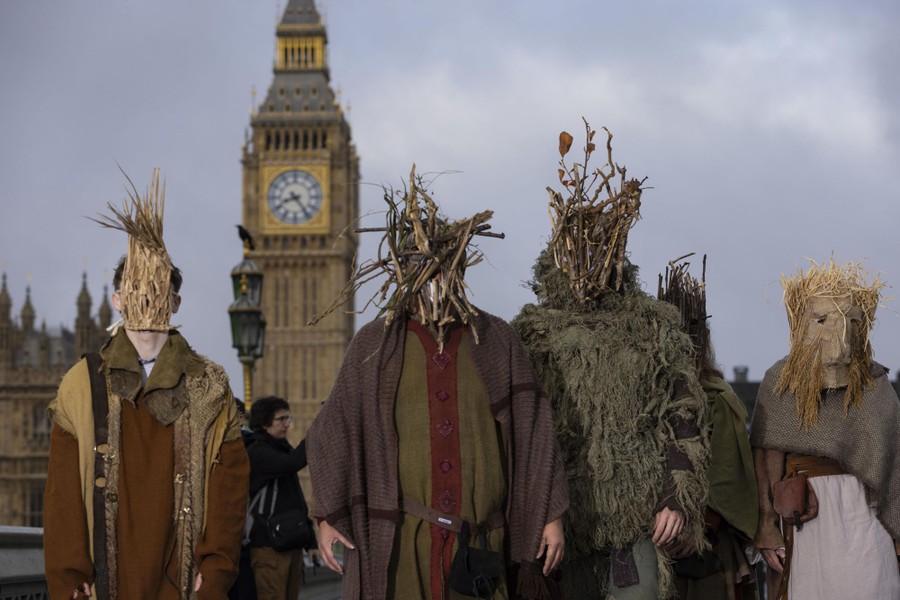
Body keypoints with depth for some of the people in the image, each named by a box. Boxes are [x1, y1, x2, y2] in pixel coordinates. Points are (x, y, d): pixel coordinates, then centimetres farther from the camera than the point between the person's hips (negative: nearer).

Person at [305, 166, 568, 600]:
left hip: (478, 537, 1)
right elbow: (333, 434, 7)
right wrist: (327, 517, 1)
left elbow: (532, 433, 7)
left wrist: (552, 515, 4)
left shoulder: (495, 342, 7)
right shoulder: (373, 346, 6)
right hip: (396, 540, -1)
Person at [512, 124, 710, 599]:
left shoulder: (654, 328, 6)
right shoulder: (532, 334, 9)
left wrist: (677, 499, -5)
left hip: (640, 514, -2)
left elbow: (684, 422, 3)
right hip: (563, 514, 2)